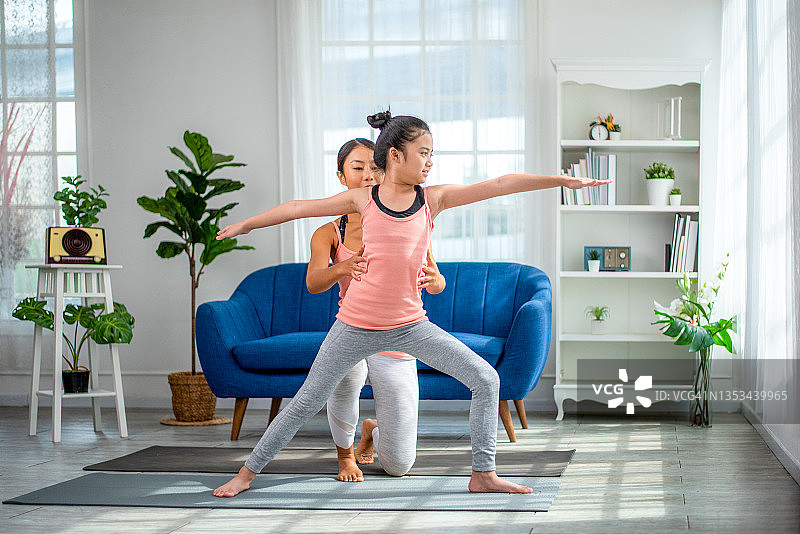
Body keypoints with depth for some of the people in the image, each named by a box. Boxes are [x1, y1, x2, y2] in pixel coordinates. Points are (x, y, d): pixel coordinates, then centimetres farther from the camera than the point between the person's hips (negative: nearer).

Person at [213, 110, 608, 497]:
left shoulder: (434, 199, -1)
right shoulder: (363, 200, -3)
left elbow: (500, 185, -5)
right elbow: (300, 208, 7)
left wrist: (565, 180, -7)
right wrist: (246, 224, 14)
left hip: (410, 326, 2)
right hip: (356, 327, -2)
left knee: (485, 380, -5)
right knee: (306, 403, 3)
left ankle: (483, 474, 6)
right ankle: (247, 473, 18)